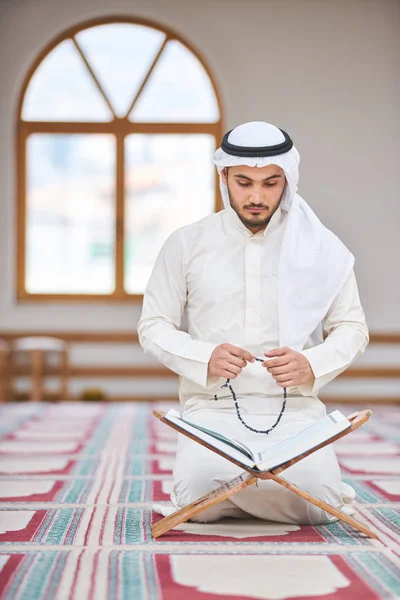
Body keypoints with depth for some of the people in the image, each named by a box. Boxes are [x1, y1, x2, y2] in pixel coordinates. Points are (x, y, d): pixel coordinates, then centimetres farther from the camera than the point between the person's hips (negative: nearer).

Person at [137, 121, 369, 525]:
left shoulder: (320, 247, 3)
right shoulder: (186, 244, 3)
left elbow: (352, 327, 7)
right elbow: (153, 326, 4)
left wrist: (312, 364, -14)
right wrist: (205, 358, -15)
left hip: (294, 407, 0)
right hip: (213, 406, 0)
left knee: (316, 504, -21)